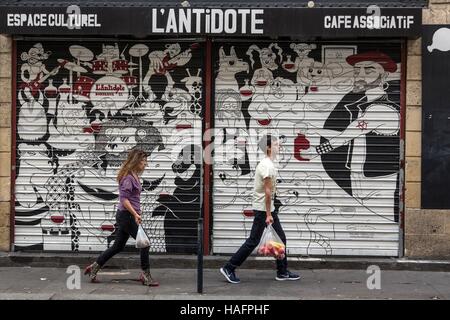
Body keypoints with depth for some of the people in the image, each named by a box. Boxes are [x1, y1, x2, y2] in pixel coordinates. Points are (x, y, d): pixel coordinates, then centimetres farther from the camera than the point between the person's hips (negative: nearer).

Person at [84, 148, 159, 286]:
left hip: (126, 215, 10)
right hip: (126, 215, -10)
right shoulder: (128, 177, -16)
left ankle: (94, 267, 21)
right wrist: (135, 214, -25)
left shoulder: (134, 176, 14)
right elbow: (124, 198, -22)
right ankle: (146, 276, 1)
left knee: (118, 246, 14)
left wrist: (135, 213, 23)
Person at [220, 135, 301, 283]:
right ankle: (229, 268, -1)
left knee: (281, 238, 11)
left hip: (269, 208, 10)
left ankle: (282, 272, 17)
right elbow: (268, 192, -22)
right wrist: (268, 215, -23)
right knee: (253, 241, -7)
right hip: (263, 209, -10)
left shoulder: (267, 164, 14)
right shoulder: (268, 165, -19)